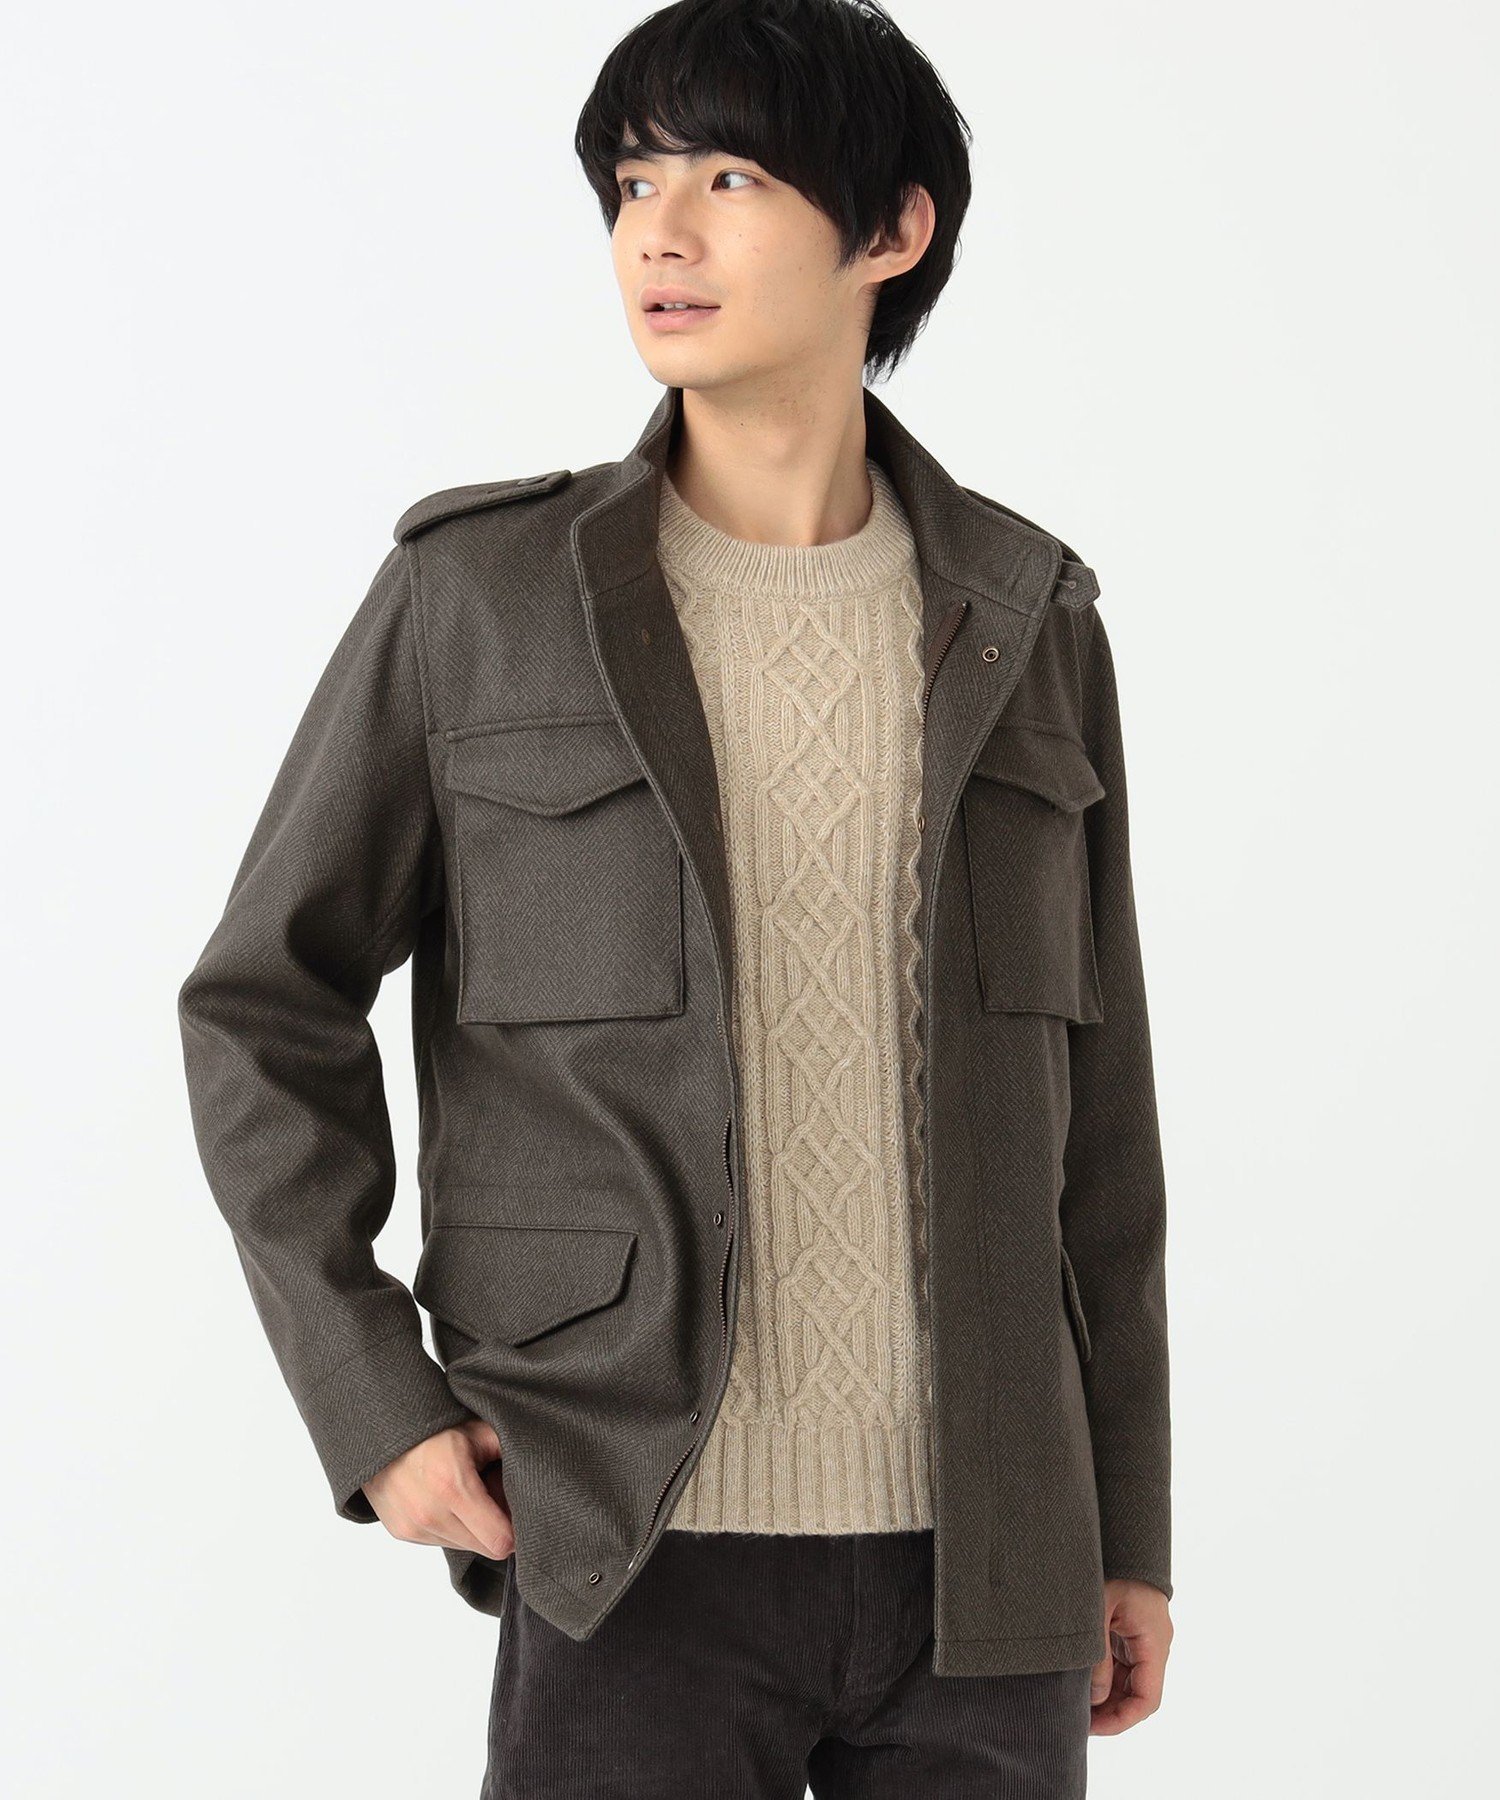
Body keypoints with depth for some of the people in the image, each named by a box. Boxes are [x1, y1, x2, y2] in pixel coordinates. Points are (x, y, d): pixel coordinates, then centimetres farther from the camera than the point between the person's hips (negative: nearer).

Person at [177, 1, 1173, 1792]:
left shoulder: (1023, 624, 5)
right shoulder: (476, 593, -2)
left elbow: (1091, 1095, 10)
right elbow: (262, 1007, 4)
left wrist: (1130, 1531, 10)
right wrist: (373, 1410, -5)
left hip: (981, 1565, 2)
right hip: (642, 1555, -2)